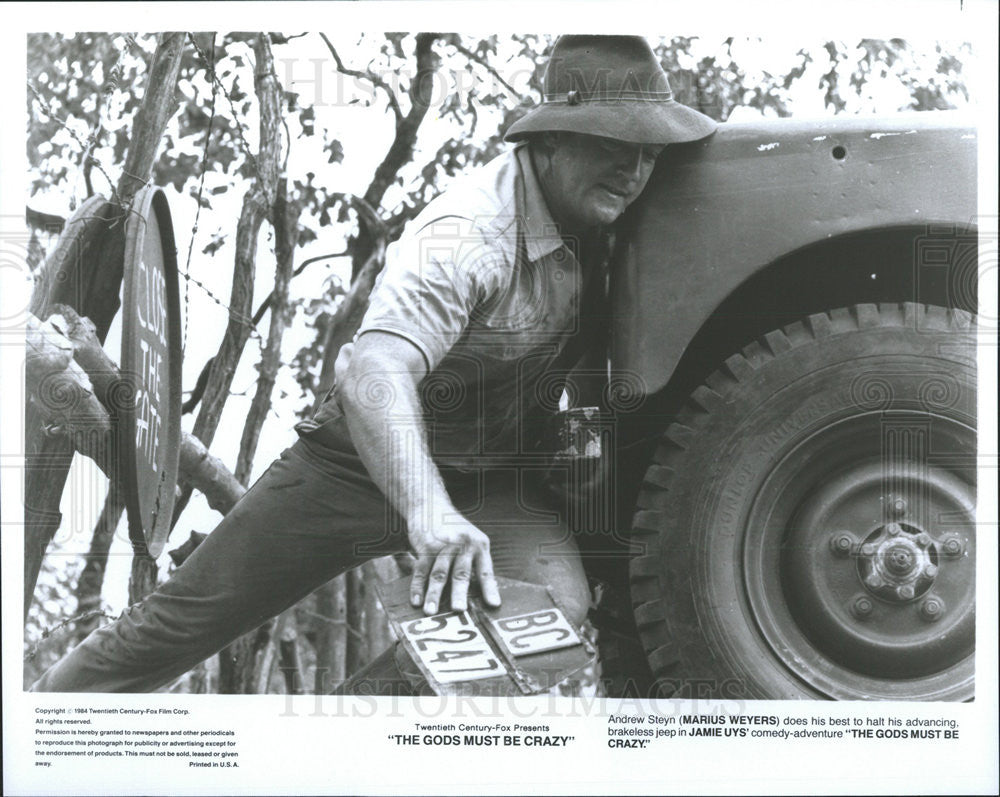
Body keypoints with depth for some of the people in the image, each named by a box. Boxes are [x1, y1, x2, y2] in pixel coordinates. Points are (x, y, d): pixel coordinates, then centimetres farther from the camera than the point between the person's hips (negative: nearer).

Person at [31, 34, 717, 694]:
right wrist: (429, 514, -60)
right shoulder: (466, 236, -30)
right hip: (366, 460, -5)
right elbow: (372, 373, -46)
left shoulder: (596, 214, -8)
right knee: (190, 613, 0)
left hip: (493, 482, 5)